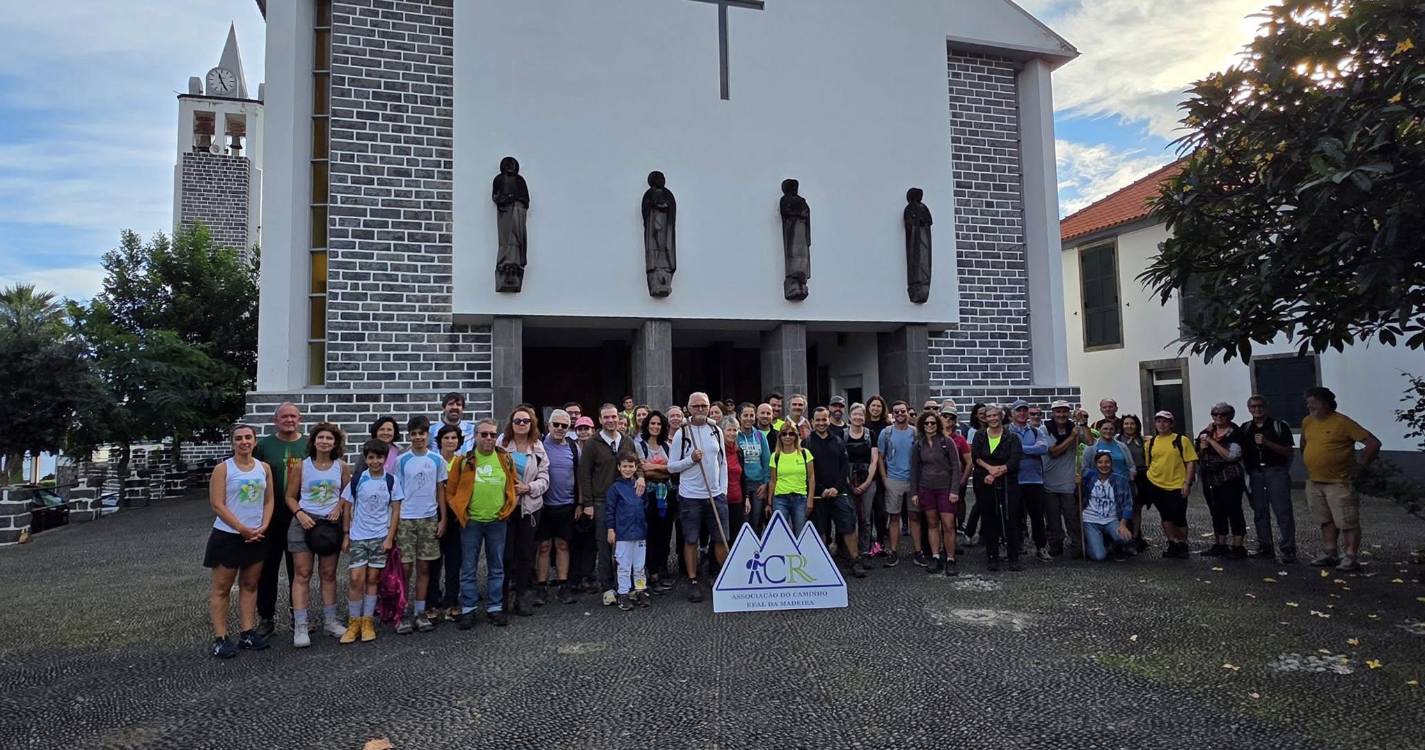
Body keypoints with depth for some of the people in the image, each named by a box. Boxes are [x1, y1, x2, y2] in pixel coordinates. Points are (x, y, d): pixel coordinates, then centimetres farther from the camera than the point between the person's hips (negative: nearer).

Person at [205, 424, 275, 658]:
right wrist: (243, 529, -15)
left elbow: (268, 501, 7)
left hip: (256, 537, 4)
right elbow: (217, 505, -12)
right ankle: (220, 638, 8)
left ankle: (247, 633, 19)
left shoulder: (264, 468, 5)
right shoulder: (223, 469, -7)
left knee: (250, 586, 11)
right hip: (228, 536, -4)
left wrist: (262, 528, -7)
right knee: (221, 588, 3)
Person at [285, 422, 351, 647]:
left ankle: (330, 620, 22)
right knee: (302, 574, -3)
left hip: (331, 524, 2)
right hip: (305, 523, -2)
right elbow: (290, 497, 2)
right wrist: (300, 514, -14)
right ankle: (300, 627, 1)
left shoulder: (342, 467, 1)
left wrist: (339, 508, -10)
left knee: (328, 574, 11)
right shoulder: (301, 466, -2)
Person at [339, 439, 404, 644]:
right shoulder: (357, 480, -2)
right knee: (356, 579, -5)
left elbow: (396, 511, 1)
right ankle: (354, 622, 9)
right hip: (358, 537, 0)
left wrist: (390, 538, -5)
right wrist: (346, 535, 2)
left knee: (373, 579, 5)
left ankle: (367, 621, 15)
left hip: (380, 537, 0)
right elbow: (347, 508, 5)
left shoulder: (392, 481, -2)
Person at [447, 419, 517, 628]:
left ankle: (495, 607, 21)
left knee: (496, 567, 10)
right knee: (468, 568, 7)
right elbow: (450, 490, 0)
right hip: (471, 521, -1)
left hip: (497, 521, 1)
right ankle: (468, 609, 18)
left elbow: (514, 485, 10)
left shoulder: (505, 459, 2)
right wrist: (459, 511, -5)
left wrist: (509, 507, 0)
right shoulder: (464, 461, -3)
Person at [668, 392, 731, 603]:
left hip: (716, 494, 3)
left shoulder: (716, 431, 7)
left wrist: (724, 490, 4)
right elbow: (671, 467, -2)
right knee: (691, 540, 4)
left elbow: (723, 463, 12)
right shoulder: (681, 434, -3)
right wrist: (691, 459, -16)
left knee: (722, 539, 5)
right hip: (690, 496, -2)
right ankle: (693, 582, 14)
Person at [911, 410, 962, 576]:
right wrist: (914, 492, 6)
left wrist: (954, 490, -10)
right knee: (932, 525, 6)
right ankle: (935, 558, 12)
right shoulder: (919, 445, 6)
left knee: (948, 525, -7)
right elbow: (914, 469, 10)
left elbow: (956, 467, -4)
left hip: (945, 488, -3)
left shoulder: (947, 442, -3)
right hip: (926, 489, 3)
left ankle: (950, 560, 3)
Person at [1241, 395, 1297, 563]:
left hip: (1276, 471, -4)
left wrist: (1267, 443, -16)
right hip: (1255, 473, 4)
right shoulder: (1245, 429, 12)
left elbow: (1289, 451, -6)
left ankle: (1288, 549, -6)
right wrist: (1246, 467, 2)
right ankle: (1265, 549, 11)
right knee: (1260, 512, 5)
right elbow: (1242, 452, 18)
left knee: (1283, 511, -8)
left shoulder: (1279, 426, 1)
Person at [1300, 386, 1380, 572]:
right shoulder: (1307, 422, 8)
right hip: (1313, 482, 7)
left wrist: (1361, 466, -9)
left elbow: (1373, 443, -12)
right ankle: (1330, 554, 22)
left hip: (1339, 483, -7)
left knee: (1347, 522, -3)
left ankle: (1351, 558, 2)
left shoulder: (1343, 423, -12)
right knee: (1326, 521, 14)